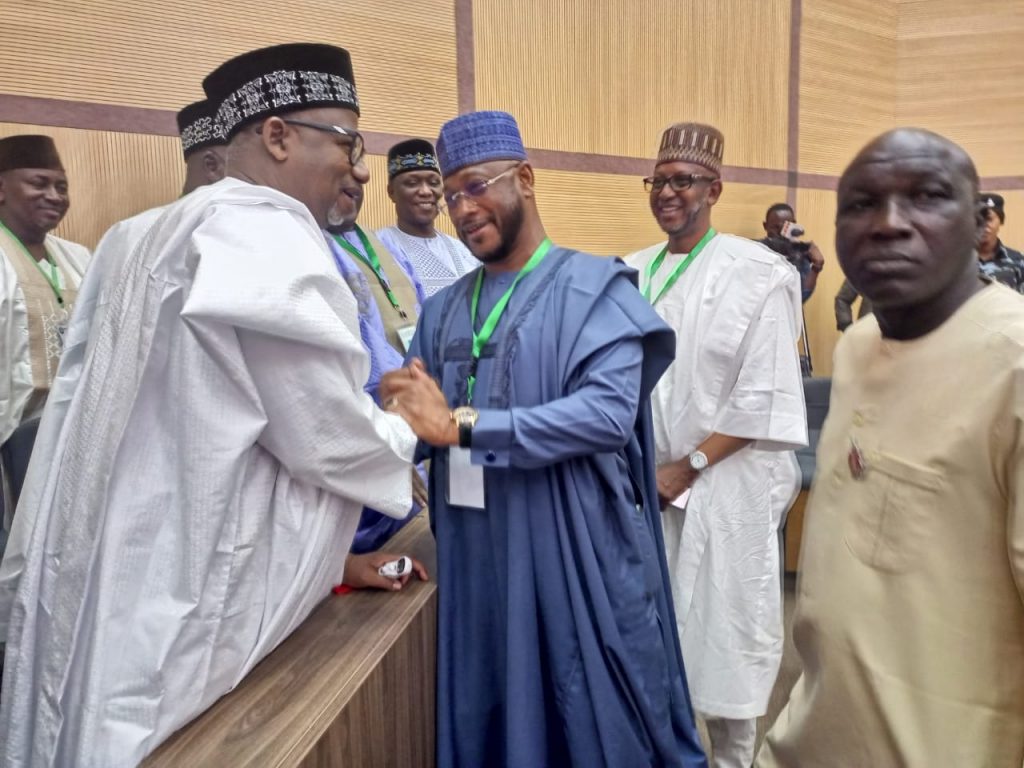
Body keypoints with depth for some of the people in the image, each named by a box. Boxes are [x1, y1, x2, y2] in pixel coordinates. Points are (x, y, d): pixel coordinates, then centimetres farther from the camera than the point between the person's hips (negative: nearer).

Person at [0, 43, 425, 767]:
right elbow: (326, 437, -20)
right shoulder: (264, 236, -17)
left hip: (157, 574, 9)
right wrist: (409, 429, 2)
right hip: (190, 604, -9)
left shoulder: (202, 229, 14)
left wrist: (328, 558, 18)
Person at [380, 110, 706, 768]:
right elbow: (416, 424, 7)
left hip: (575, 554, -4)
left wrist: (461, 425, -23)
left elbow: (609, 411, -20)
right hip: (474, 559, 5)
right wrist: (407, 424, -18)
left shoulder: (594, 288, -6)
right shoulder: (445, 310, 11)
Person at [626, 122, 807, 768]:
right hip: (647, 483, 4)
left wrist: (689, 467, -12)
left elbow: (763, 397, -11)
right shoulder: (633, 273, 6)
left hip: (726, 483, -4)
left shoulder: (757, 272, -7)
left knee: (724, 627, 7)